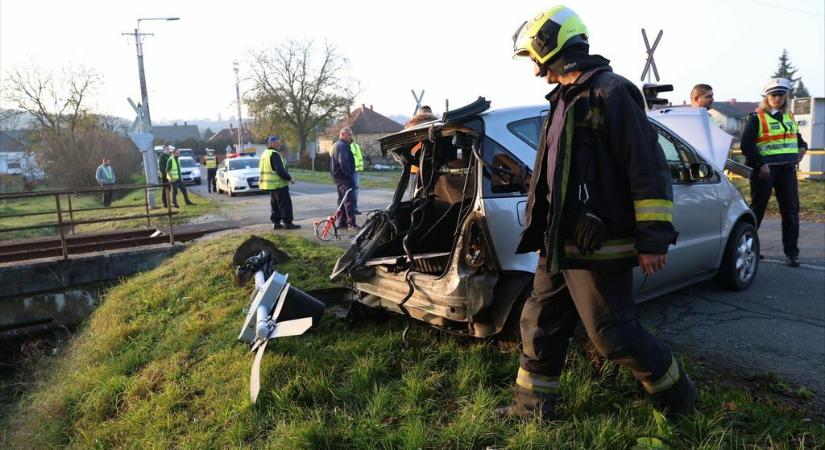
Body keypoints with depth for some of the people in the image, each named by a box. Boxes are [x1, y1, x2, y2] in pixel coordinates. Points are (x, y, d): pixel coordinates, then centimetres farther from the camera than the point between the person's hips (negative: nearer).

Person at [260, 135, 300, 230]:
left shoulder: (264, 154, 16)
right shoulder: (274, 154, -16)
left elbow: (263, 169, 22)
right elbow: (280, 170, -23)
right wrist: (289, 178, -15)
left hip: (270, 184, 10)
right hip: (278, 184, -10)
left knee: (275, 204, 15)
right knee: (285, 204, -6)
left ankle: (276, 223, 17)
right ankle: (288, 223, -5)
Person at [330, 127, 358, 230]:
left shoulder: (336, 145, 20)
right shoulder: (342, 145, -14)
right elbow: (343, 162, -25)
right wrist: (349, 175, -20)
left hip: (338, 176, 11)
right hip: (344, 177, -11)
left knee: (342, 200, 15)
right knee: (349, 200, -11)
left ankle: (341, 222, 19)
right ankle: (351, 224, -12)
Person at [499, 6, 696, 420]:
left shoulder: (610, 93, -12)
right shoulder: (565, 98, 17)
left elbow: (648, 169, -16)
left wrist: (653, 240, -17)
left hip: (598, 249, -9)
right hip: (559, 245, 9)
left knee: (614, 335, 1)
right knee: (539, 325, 13)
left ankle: (677, 397, 27)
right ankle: (532, 406, 28)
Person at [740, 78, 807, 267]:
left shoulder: (789, 117, 17)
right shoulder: (756, 118, -4)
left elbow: (797, 137, 33)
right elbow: (745, 145, -12)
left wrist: (802, 147, 12)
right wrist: (761, 164, -17)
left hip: (787, 169, 6)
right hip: (765, 169, -6)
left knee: (791, 209, 2)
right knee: (757, 208, 1)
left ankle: (791, 251, 7)